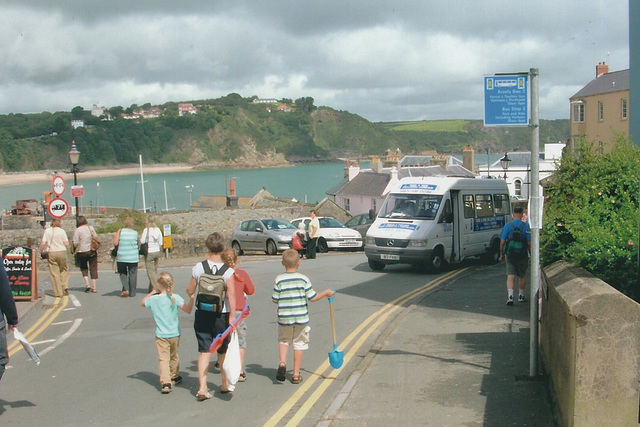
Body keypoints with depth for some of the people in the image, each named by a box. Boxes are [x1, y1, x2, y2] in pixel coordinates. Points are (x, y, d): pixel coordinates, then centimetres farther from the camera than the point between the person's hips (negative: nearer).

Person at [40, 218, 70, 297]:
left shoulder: (47, 231, 1)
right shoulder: (62, 231, -1)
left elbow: (43, 244, -5)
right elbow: (66, 244, -4)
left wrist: (41, 252, 8)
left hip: (51, 253, 0)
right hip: (62, 252, 0)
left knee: (54, 273, 4)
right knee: (64, 270, 18)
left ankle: (58, 292, 4)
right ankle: (65, 286, 3)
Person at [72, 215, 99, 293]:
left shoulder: (77, 230, -9)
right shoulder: (90, 228, 1)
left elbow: (75, 243, -10)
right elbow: (96, 238, 8)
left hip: (82, 252, -2)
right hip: (92, 251, 2)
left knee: (84, 267, 17)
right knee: (93, 268, 6)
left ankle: (87, 284, 2)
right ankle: (94, 287, 5)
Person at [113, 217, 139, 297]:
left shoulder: (120, 231, -5)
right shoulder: (135, 233, -3)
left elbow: (115, 243, -10)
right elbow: (138, 244, 5)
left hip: (122, 257, 0)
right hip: (133, 257, 0)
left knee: (123, 273, 18)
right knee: (132, 274, 10)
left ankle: (125, 289, 0)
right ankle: (132, 292, 11)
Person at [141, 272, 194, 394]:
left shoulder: (153, 299, -7)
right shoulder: (175, 298, -9)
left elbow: (142, 303, 14)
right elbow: (188, 310, -15)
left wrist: (152, 292, 19)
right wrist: (192, 298, -13)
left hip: (161, 336, -2)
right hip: (175, 334, 2)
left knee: (163, 359, -5)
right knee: (173, 357, 21)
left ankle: (165, 383, -19)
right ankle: (174, 377, 41)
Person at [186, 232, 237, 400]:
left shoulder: (198, 268, -5)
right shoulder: (228, 271, -12)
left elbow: (190, 291, 6)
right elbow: (231, 294, -21)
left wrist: (190, 292, 29)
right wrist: (232, 316, -19)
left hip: (202, 315, 1)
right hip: (221, 316, -1)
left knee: (204, 351, 4)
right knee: (223, 351, 17)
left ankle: (202, 388, -7)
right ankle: (225, 384, 31)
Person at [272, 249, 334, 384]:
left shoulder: (279, 280, -8)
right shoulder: (303, 279, -7)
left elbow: (275, 299, -5)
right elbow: (313, 298, -6)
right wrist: (326, 293, 10)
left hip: (284, 318, 0)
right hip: (301, 318, 0)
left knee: (283, 340, 20)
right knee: (299, 344, 10)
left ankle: (282, 363, -6)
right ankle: (296, 375, 13)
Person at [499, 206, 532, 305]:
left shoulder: (507, 226, -4)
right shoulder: (526, 226, -7)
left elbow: (502, 242, -5)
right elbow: (529, 243, -7)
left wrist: (501, 254, 8)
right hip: (522, 255, 0)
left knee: (510, 276, 0)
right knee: (522, 276, 16)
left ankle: (510, 296, -15)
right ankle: (521, 296, 28)